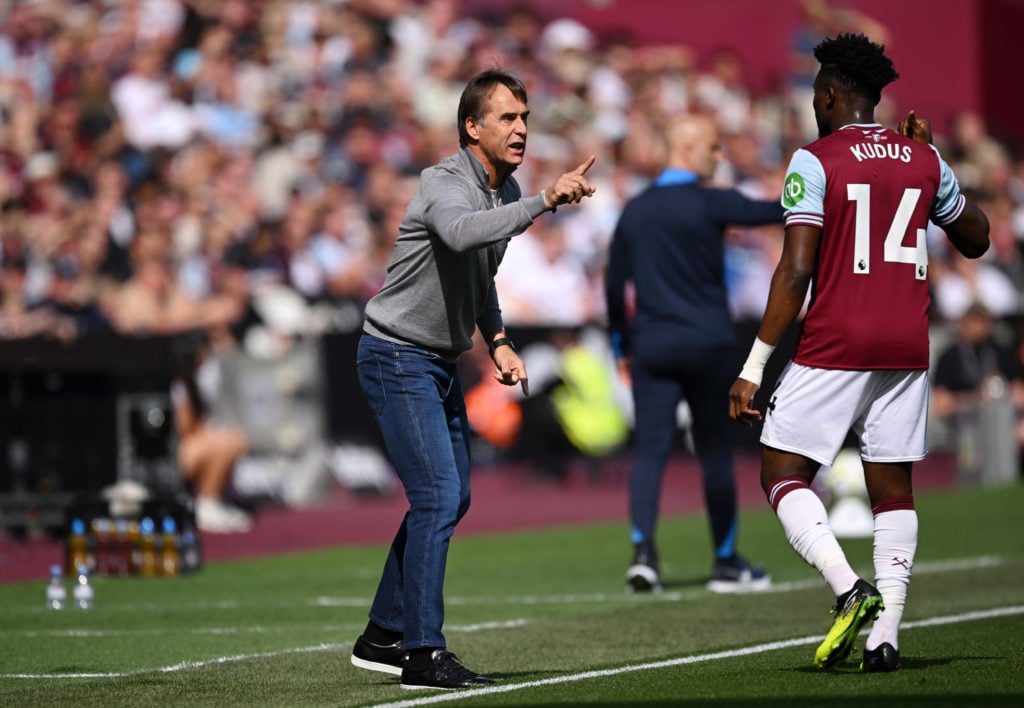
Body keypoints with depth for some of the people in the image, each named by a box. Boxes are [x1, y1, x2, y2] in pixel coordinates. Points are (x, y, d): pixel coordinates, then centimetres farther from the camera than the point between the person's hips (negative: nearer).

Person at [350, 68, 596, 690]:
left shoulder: (507, 190, 7)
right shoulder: (445, 184, -21)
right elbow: (462, 233, -46)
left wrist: (498, 341, 10)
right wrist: (546, 201, -51)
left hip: (441, 361, 9)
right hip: (397, 355, -9)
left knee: (451, 499, 13)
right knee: (438, 497, -15)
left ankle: (383, 637, 23)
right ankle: (421, 653, -13)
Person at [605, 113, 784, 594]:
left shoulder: (634, 211, 9)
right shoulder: (710, 203, -8)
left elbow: (614, 285, 11)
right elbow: (775, 212, -7)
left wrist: (622, 346, 20)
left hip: (651, 346, 4)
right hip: (708, 344, -4)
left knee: (650, 450, -1)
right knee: (716, 453, 6)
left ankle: (643, 550, -21)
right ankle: (726, 563, 15)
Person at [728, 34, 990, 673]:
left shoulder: (816, 161, -6)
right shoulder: (924, 160, 9)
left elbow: (796, 271, -13)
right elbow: (976, 239, 24)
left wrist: (754, 368, -11)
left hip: (834, 349, -5)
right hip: (907, 349, 5)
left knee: (783, 475, 1)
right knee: (893, 488, 9)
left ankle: (849, 589, -19)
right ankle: (886, 633, 1)